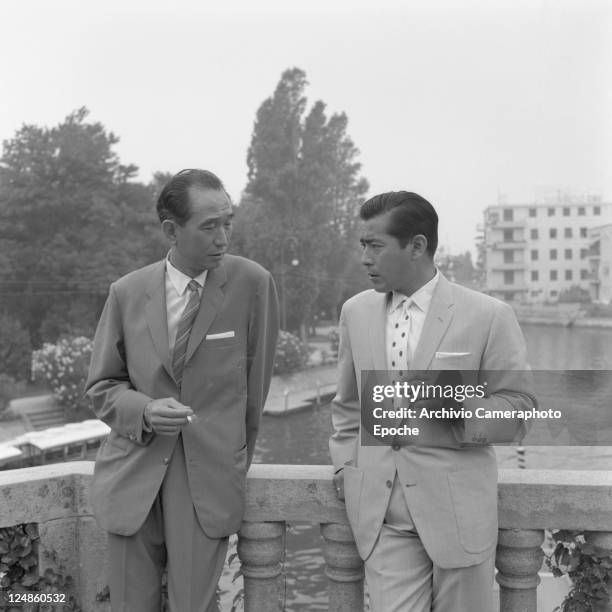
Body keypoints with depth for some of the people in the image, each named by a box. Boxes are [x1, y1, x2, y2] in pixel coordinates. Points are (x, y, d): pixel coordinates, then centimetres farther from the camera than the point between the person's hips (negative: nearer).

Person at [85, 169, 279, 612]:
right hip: (133, 474, 2)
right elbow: (101, 387, 8)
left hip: (210, 477, -2)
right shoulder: (127, 292, 0)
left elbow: (254, 385, 2)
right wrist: (145, 411, -13)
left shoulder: (252, 284, -7)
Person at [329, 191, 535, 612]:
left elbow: (517, 408, -4)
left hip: (459, 507, -2)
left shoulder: (489, 316, -8)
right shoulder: (356, 312, 6)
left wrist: (455, 406, -20)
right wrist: (345, 464, 10)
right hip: (381, 508, 3)